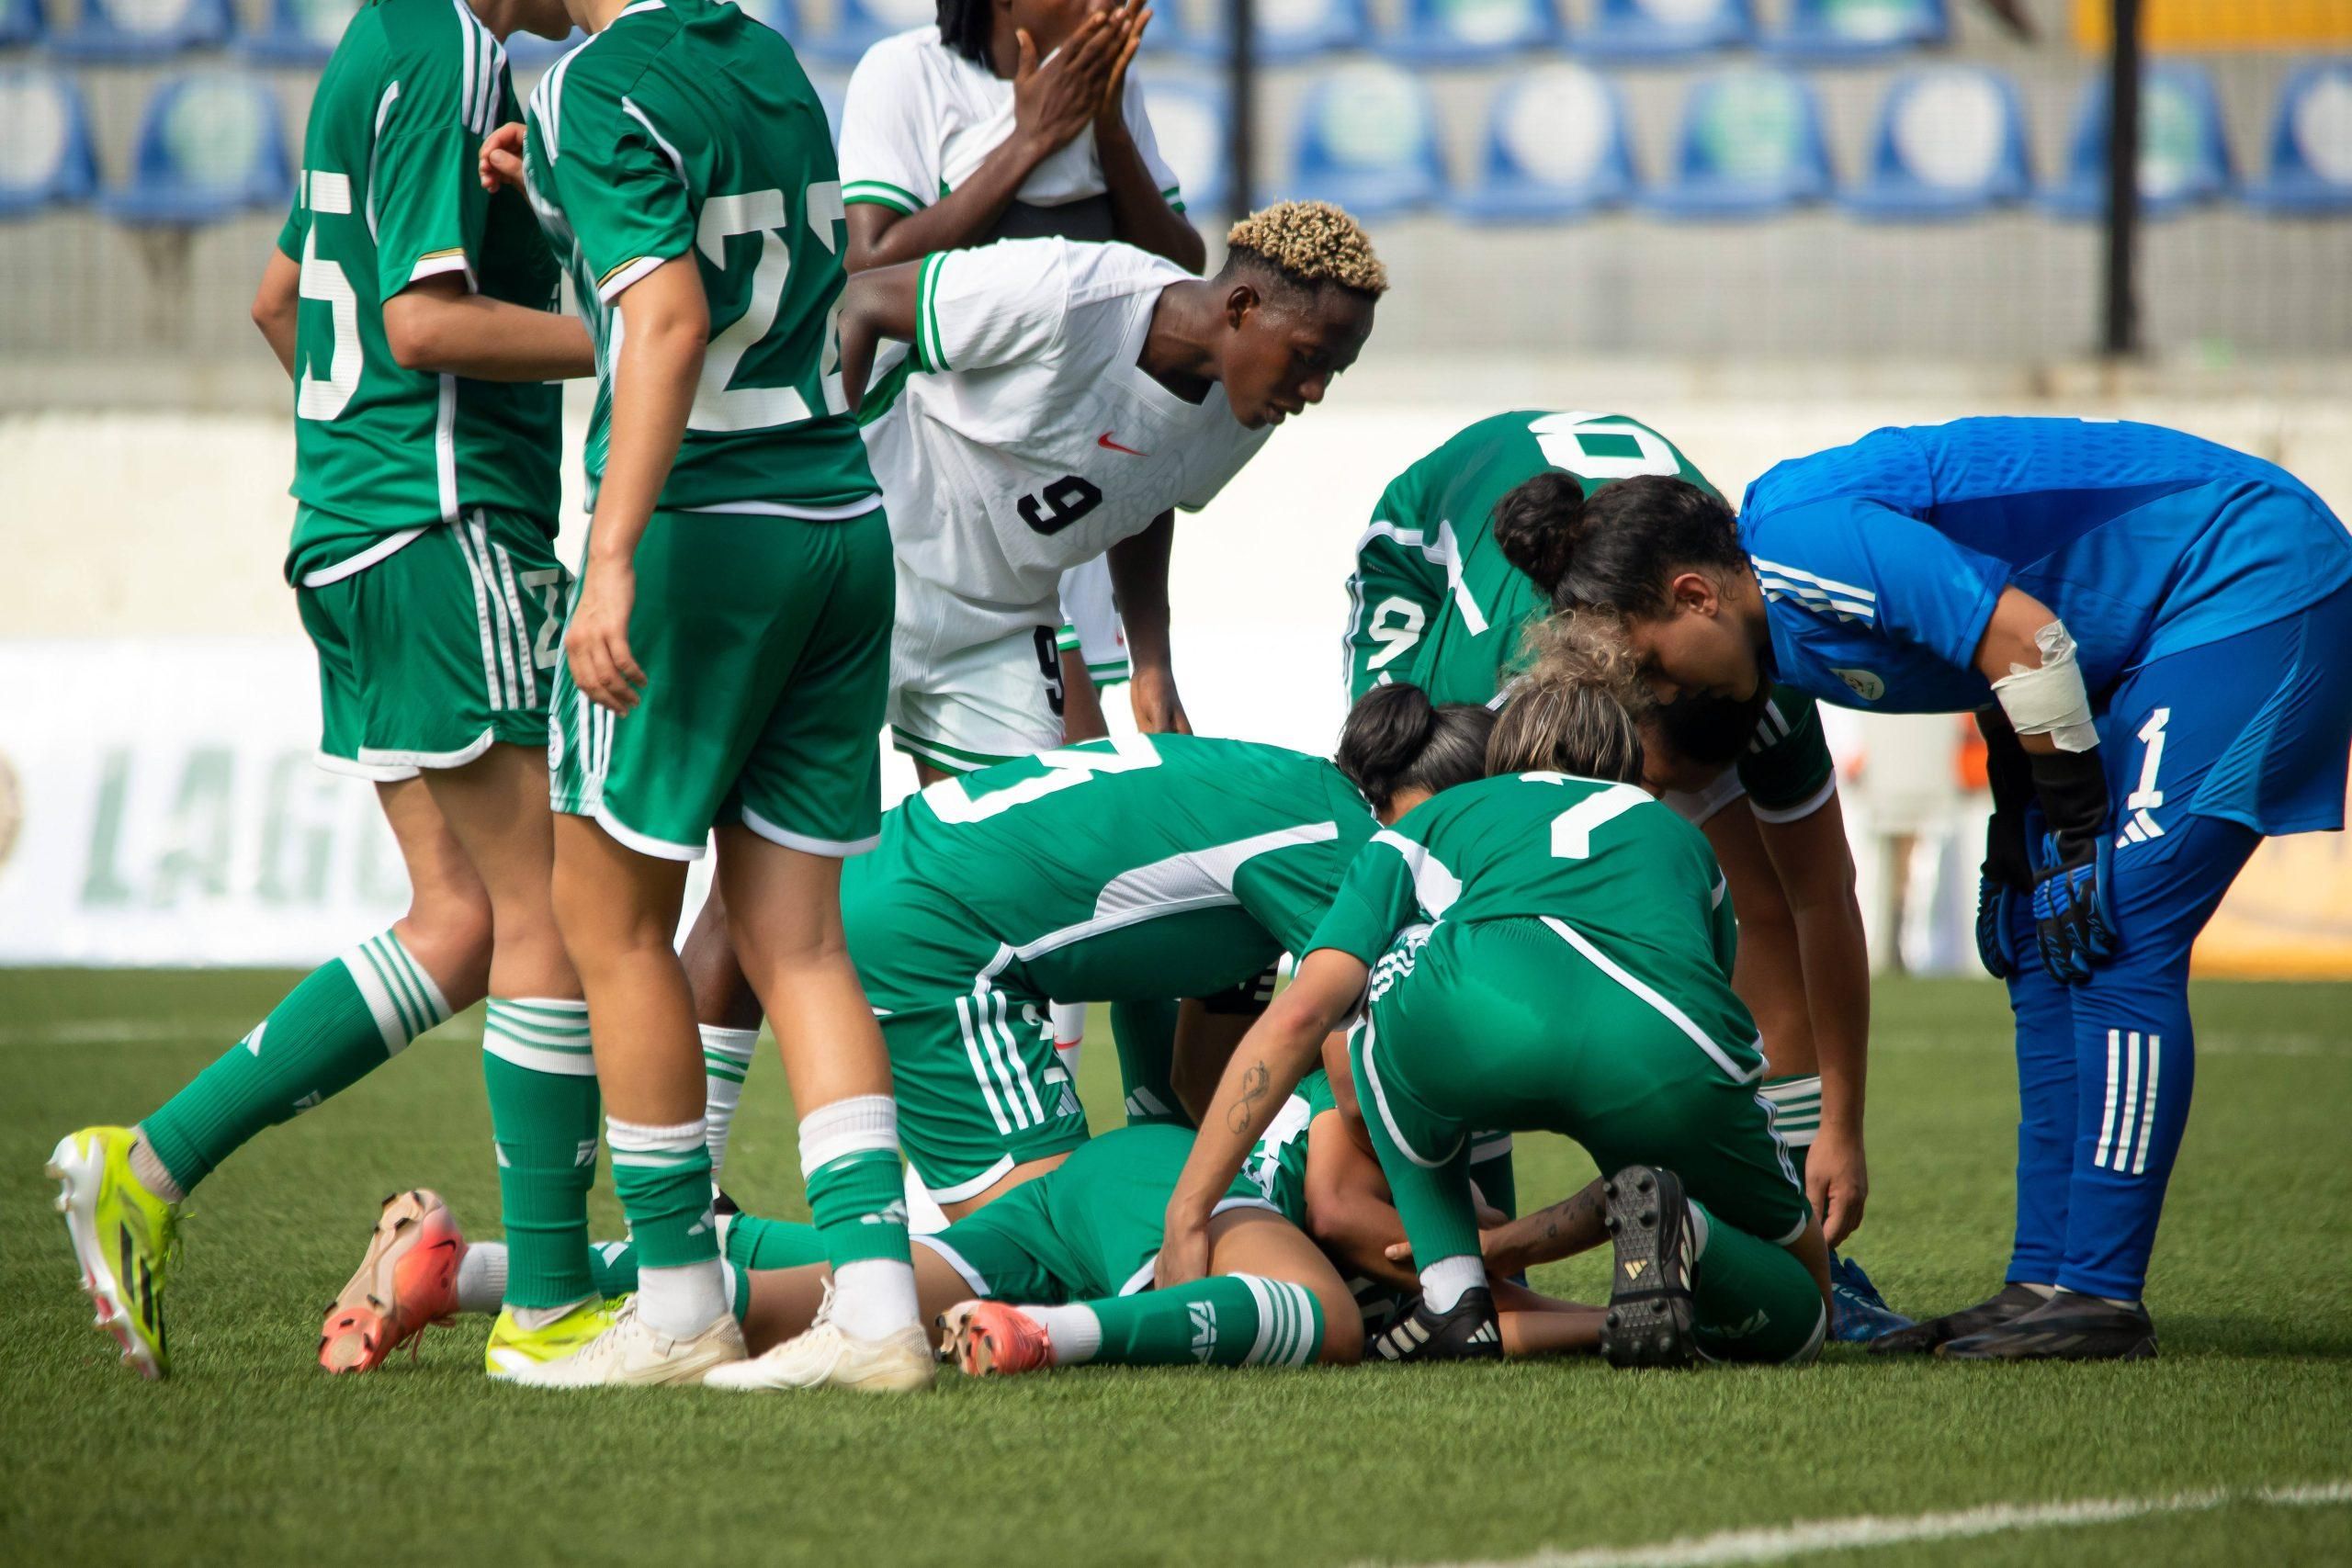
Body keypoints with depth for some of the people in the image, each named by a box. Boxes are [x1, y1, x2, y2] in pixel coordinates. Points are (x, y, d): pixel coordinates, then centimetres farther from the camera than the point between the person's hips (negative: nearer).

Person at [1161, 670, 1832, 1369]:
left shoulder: (1434, 820, 36)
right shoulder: (1679, 837, 43)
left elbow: (1302, 1012, 20)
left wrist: (1184, 1218, 22)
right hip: (1679, 1063, 1)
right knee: (1795, 1318, 27)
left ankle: (1455, 1304, 19)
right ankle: (1669, 1227, -8)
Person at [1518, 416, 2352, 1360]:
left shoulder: (1802, 539, -21)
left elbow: (2025, 640, -25)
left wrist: (2077, 836, -17)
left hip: (2256, 586, -10)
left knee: (2116, 943, -13)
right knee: (2042, 946, 9)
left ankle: (2102, 1294, -11)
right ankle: (2046, 1283, 11)